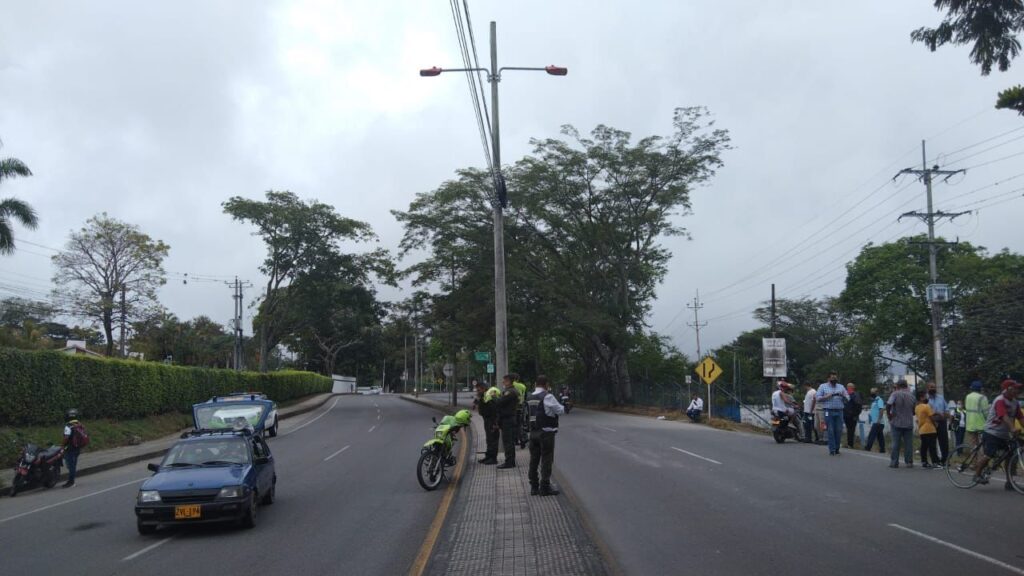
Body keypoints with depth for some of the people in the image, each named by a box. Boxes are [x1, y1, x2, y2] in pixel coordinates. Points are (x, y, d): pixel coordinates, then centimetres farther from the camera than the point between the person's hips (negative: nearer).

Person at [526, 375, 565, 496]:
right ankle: (545, 487, -2)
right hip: (546, 432, -7)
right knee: (546, 459, -2)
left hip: (533, 432, 7)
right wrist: (565, 407, 11)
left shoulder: (530, 397, 10)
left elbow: (528, 413, 14)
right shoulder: (547, 396, -12)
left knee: (534, 459, 10)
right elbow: (559, 410, -7)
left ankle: (534, 487, 13)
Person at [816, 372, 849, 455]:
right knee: (830, 431, -6)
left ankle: (837, 449, 11)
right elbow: (818, 398, 3)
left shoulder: (841, 387, 18)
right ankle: (832, 450, -4)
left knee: (839, 431, 0)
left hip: (839, 411, 3)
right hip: (829, 411, -3)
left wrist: (843, 396, -6)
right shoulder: (823, 386, 9)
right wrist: (827, 396, -12)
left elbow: (847, 399, 15)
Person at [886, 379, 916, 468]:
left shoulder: (895, 394, -8)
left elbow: (888, 405, -20)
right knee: (908, 443, 7)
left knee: (896, 443, 1)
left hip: (897, 422, -3)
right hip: (909, 423, 3)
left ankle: (894, 462, 3)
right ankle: (909, 462, 8)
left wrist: (889, 415, -8)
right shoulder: (911, 395, 6)